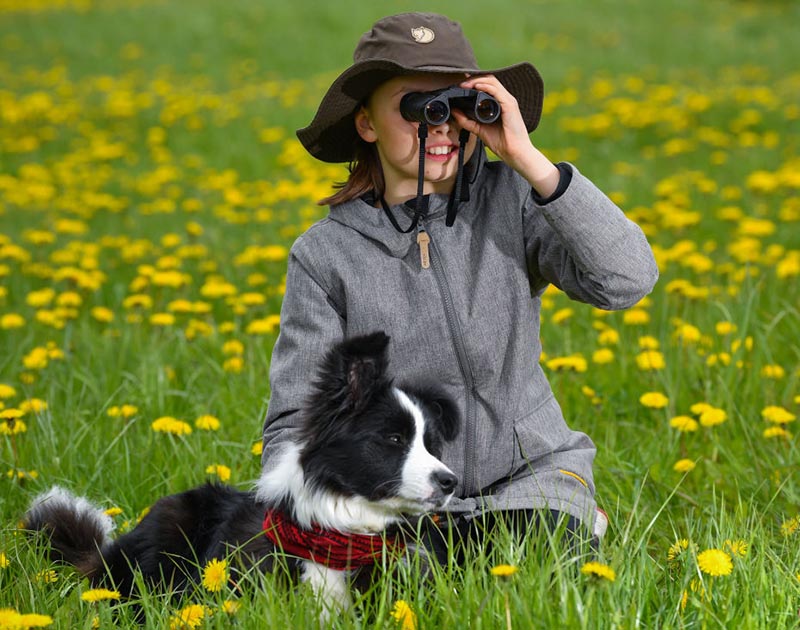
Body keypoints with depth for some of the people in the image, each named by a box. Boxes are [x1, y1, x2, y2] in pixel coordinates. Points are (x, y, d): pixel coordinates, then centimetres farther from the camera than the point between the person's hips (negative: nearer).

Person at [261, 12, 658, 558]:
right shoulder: (326, 255, -2)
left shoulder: (513, 201, -3)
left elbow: (629, 279, -17)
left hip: (531, 477, 1)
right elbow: (296, 422, -1)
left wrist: (530, 161, -20)